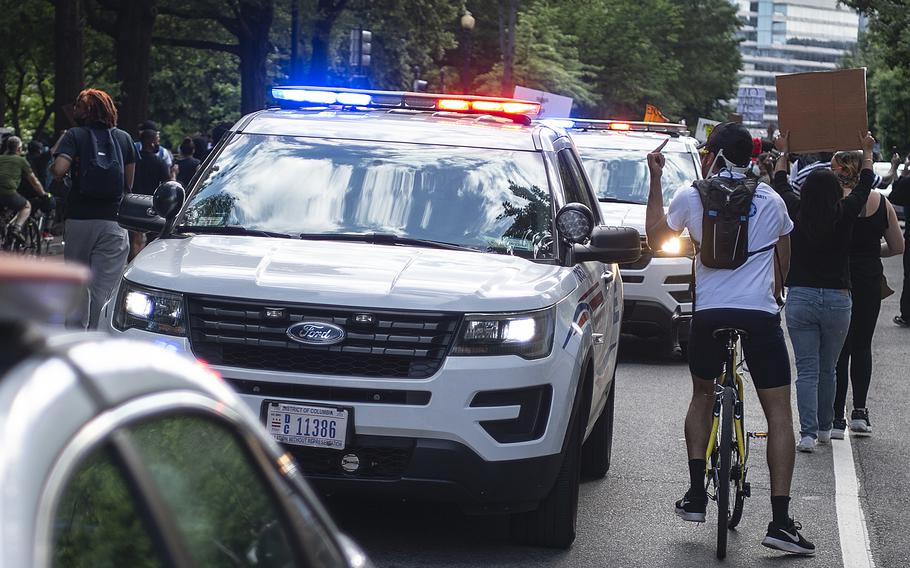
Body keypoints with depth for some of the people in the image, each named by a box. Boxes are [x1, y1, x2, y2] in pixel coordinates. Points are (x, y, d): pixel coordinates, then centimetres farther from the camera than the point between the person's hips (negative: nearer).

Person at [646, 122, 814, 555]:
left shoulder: (691, 198, 3)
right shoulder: (771, 201, 7)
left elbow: (656, 236, 19)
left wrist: (655, 180, 23)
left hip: (709, 314, 1)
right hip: (760, 314, -1)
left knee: (702, 396, 26)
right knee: (779, 412, 1)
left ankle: (696, 494, 20)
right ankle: (780, 519, -8)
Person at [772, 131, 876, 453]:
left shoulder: (796, 213, -4)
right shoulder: (845, 215, -6)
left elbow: (780, 185, 16)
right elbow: (865, 186, 13)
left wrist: (784, 153, 32)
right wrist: (867, 152, 29)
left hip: (800, 299, 0)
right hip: (837, 299, 0)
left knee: (807, 370, 1)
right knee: (828, 370, 16)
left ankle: (808, 433, -8)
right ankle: (824, 428, 27)